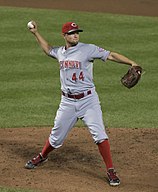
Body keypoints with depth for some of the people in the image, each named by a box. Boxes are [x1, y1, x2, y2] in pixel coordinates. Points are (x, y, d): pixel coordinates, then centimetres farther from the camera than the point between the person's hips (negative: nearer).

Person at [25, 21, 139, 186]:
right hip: (67, 102, 4)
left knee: (99, 134, -15)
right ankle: (42, 157, 42)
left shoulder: (88, 49, -8)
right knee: (56, 136, 14)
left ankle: (111, 171, -8)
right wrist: (36, 33, 26)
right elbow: (47, 49, 31)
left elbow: (111, 55, -15)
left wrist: (131, 63, -26)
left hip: (88, 100, -4)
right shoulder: (59, 52, 8)